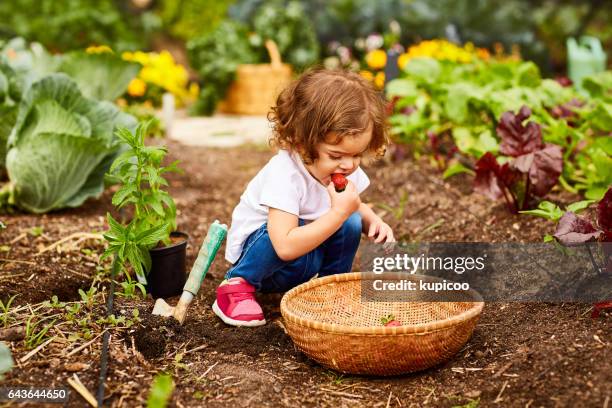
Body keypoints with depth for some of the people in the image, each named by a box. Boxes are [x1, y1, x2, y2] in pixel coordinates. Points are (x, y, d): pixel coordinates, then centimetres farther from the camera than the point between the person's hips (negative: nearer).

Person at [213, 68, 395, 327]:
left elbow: (355, 207, 12)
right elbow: (286, 247, -42)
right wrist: (339, 212, -39)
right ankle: (239, 284, -12)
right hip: (257, 250, -6)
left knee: (351, 224, -17)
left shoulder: (345, 168, -10)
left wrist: (373, 221, -11)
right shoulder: (285, 174, -34)